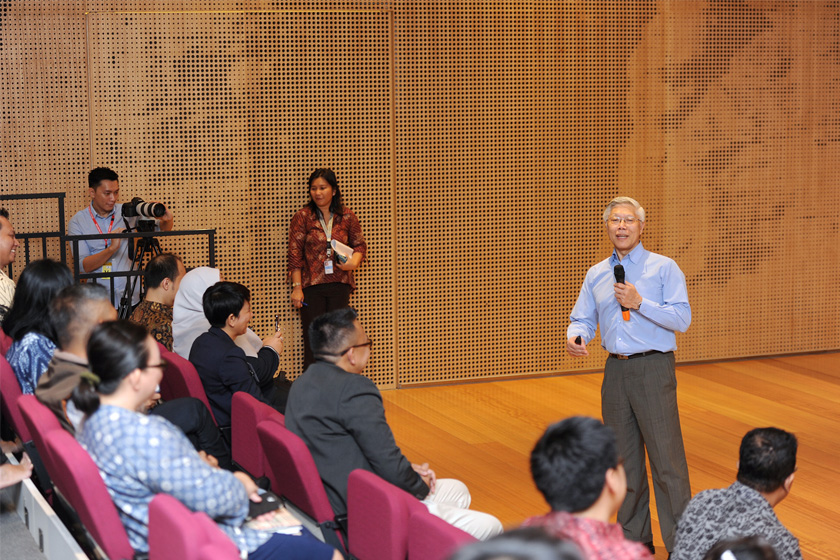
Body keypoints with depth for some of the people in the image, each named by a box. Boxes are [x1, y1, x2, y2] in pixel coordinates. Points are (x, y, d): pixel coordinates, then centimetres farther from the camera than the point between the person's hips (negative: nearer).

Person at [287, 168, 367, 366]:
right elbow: (295, 254, -3)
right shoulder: (302, 217, -1)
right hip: (312, 286, -2)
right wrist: (297, 287, -8)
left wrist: (354, 261, -8)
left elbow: (360, 245, 15)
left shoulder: (347, 216, 6)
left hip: (340, 285, 2)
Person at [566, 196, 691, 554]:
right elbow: (583, 319, 12)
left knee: (666, 458, -6)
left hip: (653, 368, -5)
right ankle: (634, 538, 23)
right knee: (623, 458, 11)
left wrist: (639, 302, -17)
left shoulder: (664, 268, -1)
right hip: (615, 370, 5)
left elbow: (682, 319, -10)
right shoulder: (596, 275, 14)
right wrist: (575, 337, -11)